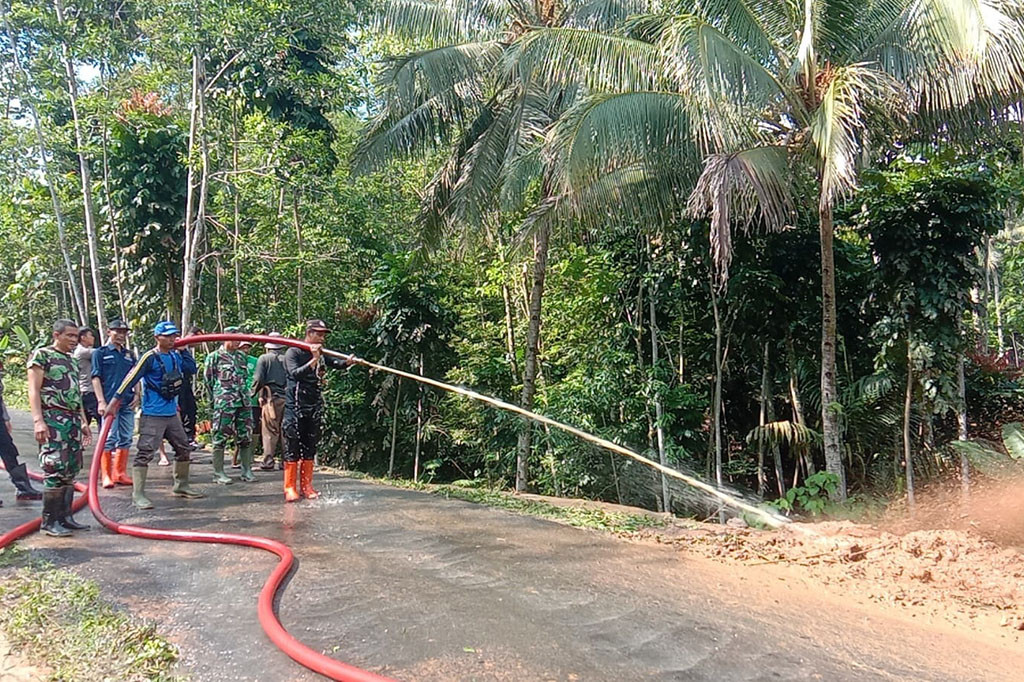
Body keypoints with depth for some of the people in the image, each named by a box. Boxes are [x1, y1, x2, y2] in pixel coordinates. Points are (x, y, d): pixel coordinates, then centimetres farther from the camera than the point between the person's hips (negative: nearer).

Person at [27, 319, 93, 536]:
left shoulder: (72, 360, 20)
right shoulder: (41, 355, -2)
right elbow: (33, 390, -9)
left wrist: (83, 422, 20)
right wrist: (38, 420, -19)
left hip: (73, 420, 8)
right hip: (53, 420, -8)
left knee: (71, 471, 8)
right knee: (56, 471, -10)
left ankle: (65, 517, 15)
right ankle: (49, 522, -2)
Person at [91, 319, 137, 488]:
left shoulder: (129, 354, 17)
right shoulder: (100, 353, 2)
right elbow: (96, 377, -4)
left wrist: (137, 394, 5)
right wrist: (101, 401, -12)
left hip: (128, 403, 5)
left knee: (126, 439, 8)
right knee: (109, 439, -4)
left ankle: (120, 473, 16)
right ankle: (106, 476, 2)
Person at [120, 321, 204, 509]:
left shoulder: (176, 356, 8)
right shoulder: (150, 357, -13)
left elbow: (192, 368, 13)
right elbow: (131, 379, -16)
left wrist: (183, 350, 5)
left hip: (172, 414, 8)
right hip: (152, 415, -8)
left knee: (184, 449, 15)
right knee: (145, 453, -8)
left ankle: (181, 486, 30)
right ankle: (138, 494, -5)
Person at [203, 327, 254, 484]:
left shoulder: (241, 356, 15)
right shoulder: (214, 357, -1)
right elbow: (207, 380, 2)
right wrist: (215, 398, 3)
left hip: (243, 402, 6)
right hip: (223, 404, -6)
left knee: (245, 438, 7)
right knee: (220, 438, -1)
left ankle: (246, 471, 14)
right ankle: (218, 473, 6)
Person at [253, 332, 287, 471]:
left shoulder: (264, 358, 0)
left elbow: (258, 379, -6)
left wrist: (253, 392, 9)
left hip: (271, 398, -3)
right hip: (287, 399, 3)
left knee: (270, 432, 1)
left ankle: (268, 462, -1)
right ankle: (286, 461, 10)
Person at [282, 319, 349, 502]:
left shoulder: (321, 354, 11)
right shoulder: (293, 353, -7)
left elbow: (336, 363, 4)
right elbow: (295, 373, -21)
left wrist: (349, 362, -16)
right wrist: (313, 360, -31)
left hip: (314, 407, 6)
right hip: (295, 406, -6)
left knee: (310, 448, 8)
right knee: (292, 447, -3)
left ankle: (306, 486, 15)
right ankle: (289, 488, 4)